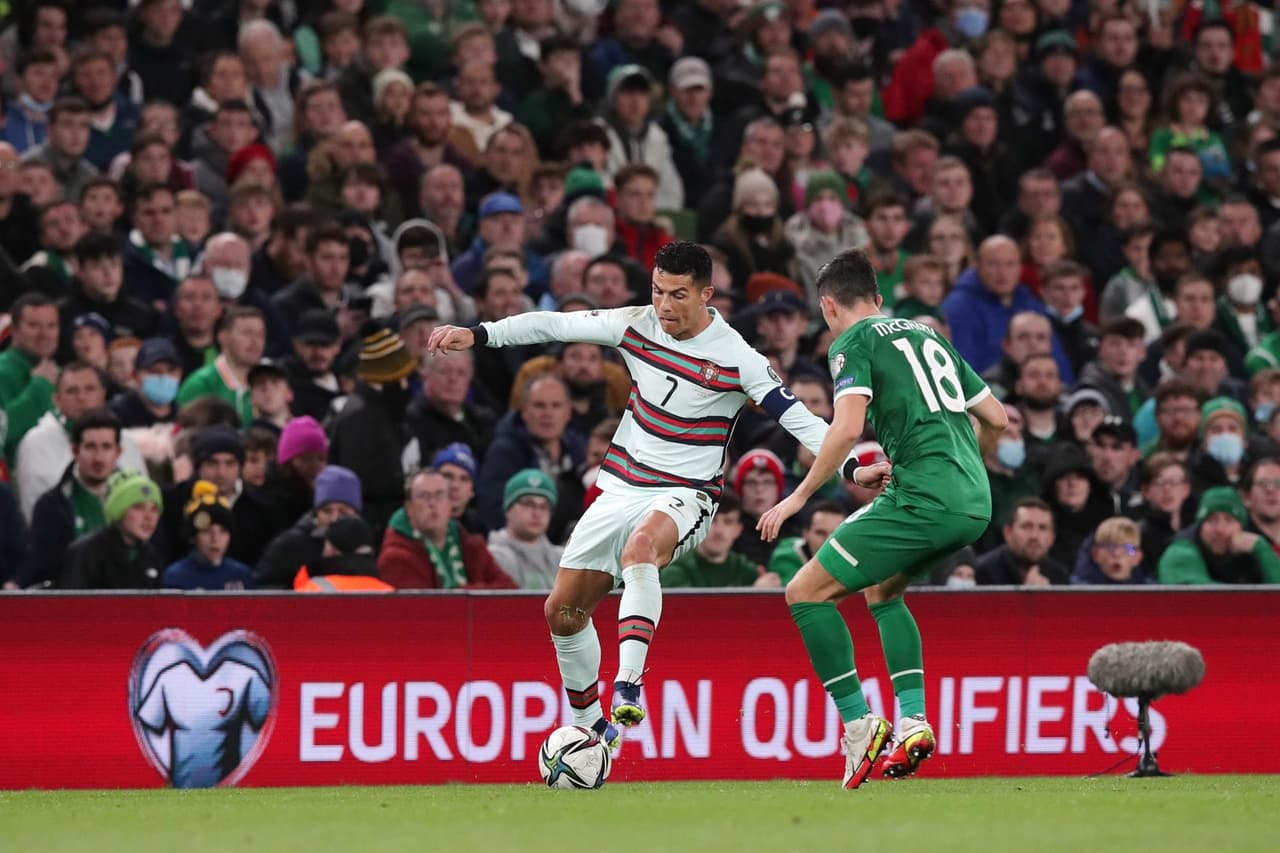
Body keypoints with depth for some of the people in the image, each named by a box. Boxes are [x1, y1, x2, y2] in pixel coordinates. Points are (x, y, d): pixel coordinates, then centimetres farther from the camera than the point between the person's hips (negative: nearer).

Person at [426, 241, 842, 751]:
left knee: (641, 546, -40)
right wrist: (477, 334, -4)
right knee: (563, 610, 5)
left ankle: (628, 686, -46)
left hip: (685, 496, -6)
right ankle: (589, 727, 25)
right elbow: (555, 325, 3)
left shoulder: (736, 359, -15)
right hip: (622, 491, 6)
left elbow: (799, 420, -16)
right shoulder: (637, 327, -3)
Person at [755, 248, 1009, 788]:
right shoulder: (926, 335, 24)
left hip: (923, 499, -8)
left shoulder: (854, 341, 2)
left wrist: (800, 496, -6)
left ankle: (859, 725, -5)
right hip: (975, 503, 8)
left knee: (806, 592, 1)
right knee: (881, 587, 30)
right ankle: (913, 722, 16)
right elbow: (996, 418, 25)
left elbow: (848, 427, -14)